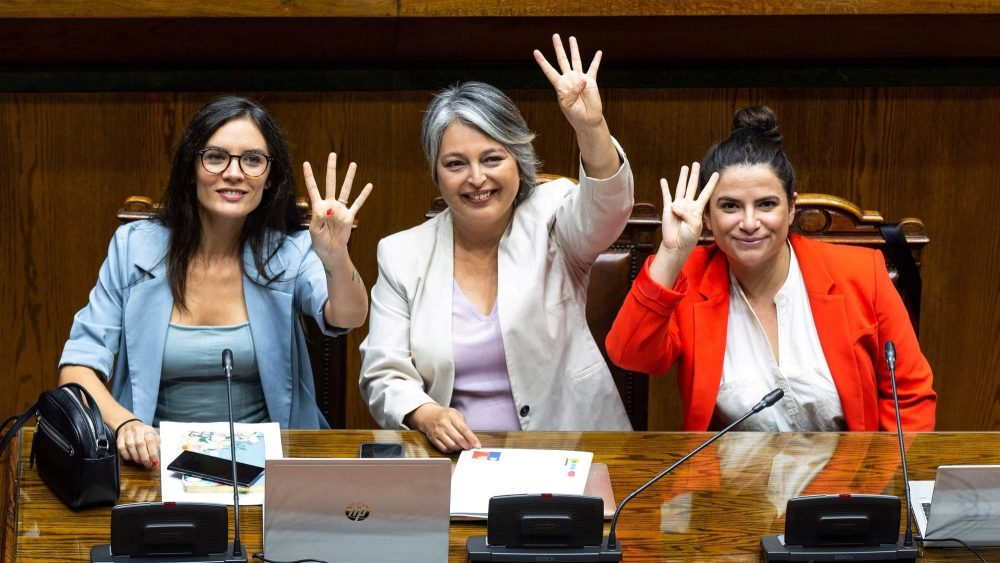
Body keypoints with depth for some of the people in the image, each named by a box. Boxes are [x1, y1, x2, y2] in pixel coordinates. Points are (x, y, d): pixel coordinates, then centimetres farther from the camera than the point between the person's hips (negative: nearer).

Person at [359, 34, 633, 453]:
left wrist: (592, 129, -37)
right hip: (451, 460, 3)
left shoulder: (550, 218, 5)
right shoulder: (402, 255, 8)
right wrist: (426, 415, -17)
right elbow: (384, 377, 5)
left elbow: (606, 210, -18)